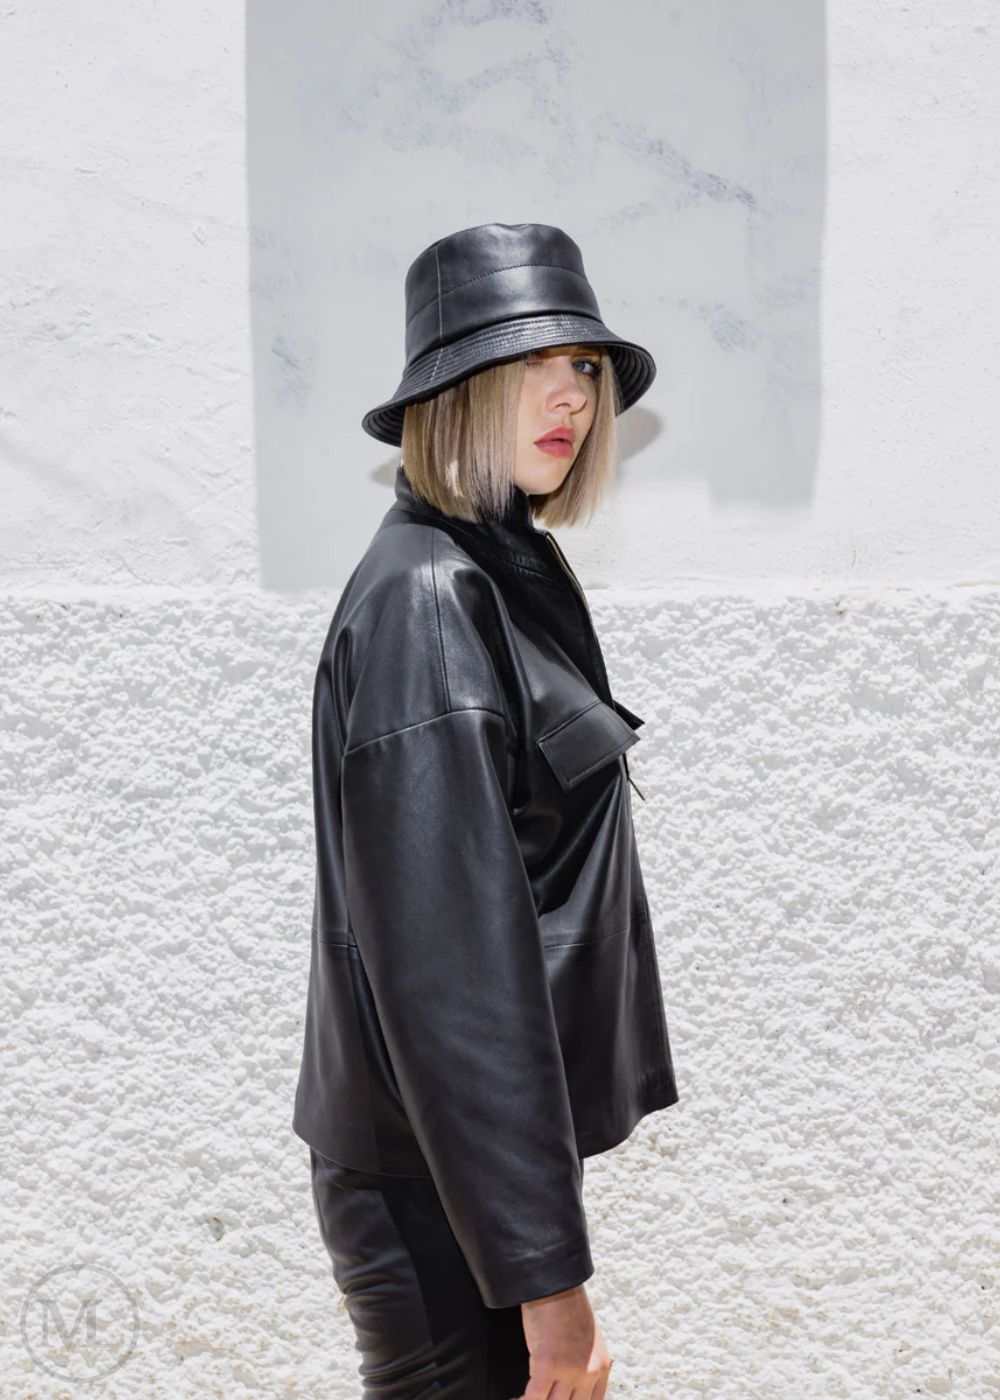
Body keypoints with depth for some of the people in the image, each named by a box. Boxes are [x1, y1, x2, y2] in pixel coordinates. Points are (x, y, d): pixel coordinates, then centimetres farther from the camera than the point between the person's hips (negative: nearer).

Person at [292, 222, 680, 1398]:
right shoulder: (423, 602, -19)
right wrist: (544, 1266, -23)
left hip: (509, 1134, 9)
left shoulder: (510, 575, 10)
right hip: (442, 1182, -9)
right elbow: (448, 946, -23)